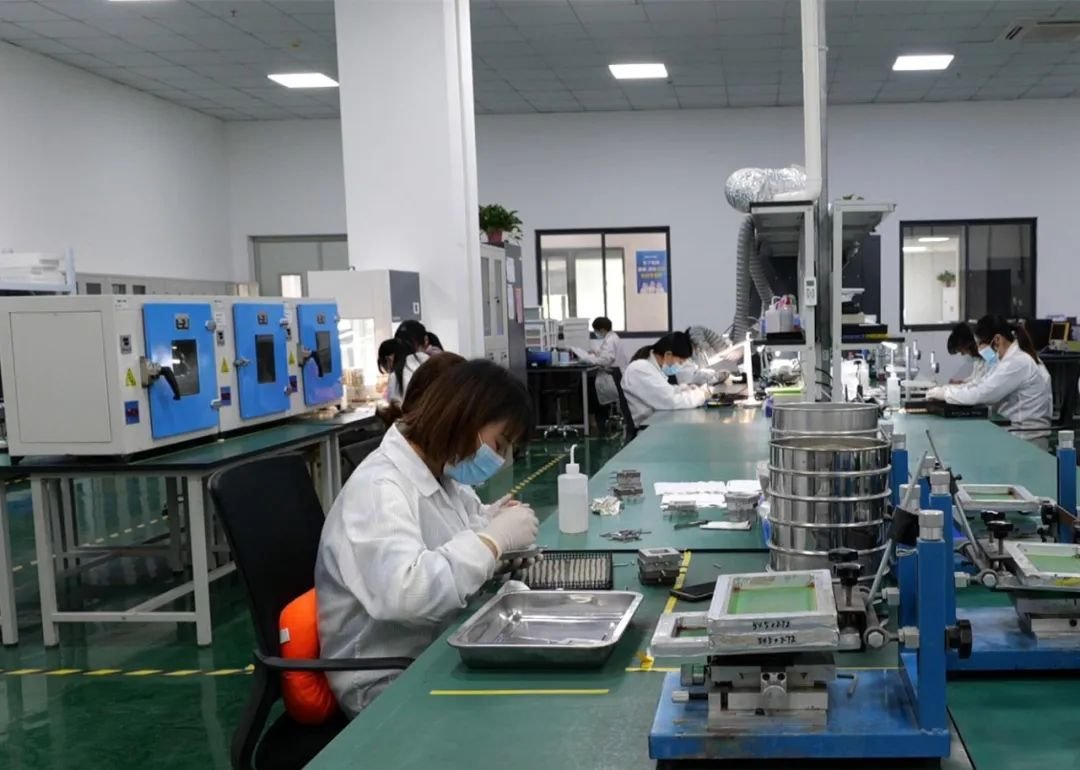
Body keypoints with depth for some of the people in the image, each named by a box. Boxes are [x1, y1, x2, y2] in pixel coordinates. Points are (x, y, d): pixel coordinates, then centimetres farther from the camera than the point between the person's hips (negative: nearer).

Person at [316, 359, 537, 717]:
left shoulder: (438, 475, 5)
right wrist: (494, 539, -27)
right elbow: (404, 593, -38)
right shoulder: (378, 489, -22)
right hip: (389, 682, -9)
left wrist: (496, 526, 2)